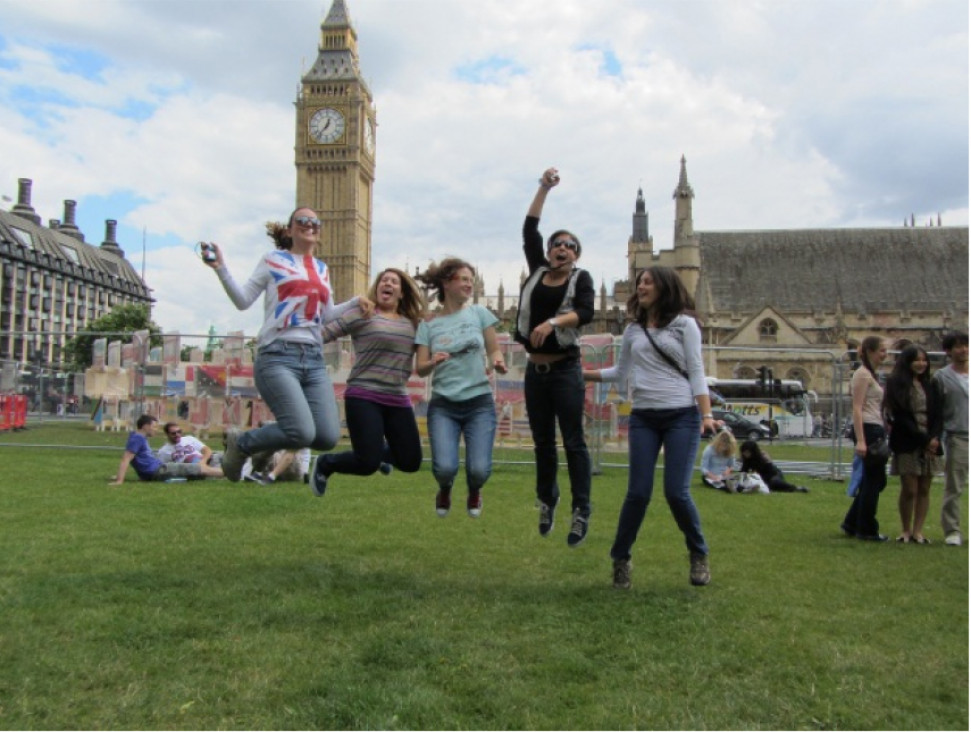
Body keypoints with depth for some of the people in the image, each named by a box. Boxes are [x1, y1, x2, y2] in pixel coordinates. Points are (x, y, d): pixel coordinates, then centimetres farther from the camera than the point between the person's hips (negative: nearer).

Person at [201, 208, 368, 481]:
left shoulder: (321, 269, 21)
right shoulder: (274, 260, 7)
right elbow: (243, 300, 5)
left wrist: (355, 303, 12)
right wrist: (221, 269, -6)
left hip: (314, 359, 6)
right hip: (278, 357, -5)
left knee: (328, 437, -9)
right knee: (303, 433, -20)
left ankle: (275, 432, 20)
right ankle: (240, 442, 8)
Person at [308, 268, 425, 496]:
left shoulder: (412, 323, 12)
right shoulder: (361, 315, -2)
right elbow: (323, 334, -5)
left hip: (398, 401, 5)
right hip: (363, 398, -5)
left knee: (411, 462, 6)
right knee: (368, 464, -12)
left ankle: (381, 451, 41)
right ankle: (325, 464, 19)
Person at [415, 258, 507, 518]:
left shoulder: (479, 313, 5)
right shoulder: (428, 324, 4)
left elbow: (494, 351, 9)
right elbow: (420, 368, 2)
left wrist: (497, 363, -14)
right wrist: (433, 362, -20)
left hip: (480, 403, 0)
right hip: (443, 405, 0)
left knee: (479, 469, -14)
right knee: (445, 467, -19)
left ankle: (474, 492, 25)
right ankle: (445, 490, 21)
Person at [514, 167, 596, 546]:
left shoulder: (581, 278, 2)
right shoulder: (537, 271, 11)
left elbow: (586, 312, -16)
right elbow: (529, 231, 8)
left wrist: (553, 322, -31)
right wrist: (544, 189, 7)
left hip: (565, 370, -4)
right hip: (535, 370, 4)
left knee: (573, 441, -4)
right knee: (542, 442, 12)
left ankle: (581, 511, 1)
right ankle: (547, 500, 28)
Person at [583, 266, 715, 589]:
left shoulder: (684, 324, 3)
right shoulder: (633, 330, 14)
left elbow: (696, 372, -1)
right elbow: (621, 372, 20)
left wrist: (706, 415, -11)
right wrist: (582, 373, 12)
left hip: (681, 416, -3)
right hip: (643, 418, 3)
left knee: (676, 492, -8)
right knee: (638, 492, -3)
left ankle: (699, 554, 17)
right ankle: (621, 559, 15)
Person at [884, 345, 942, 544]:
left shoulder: (929, 385, 14)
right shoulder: (896, 384, -2)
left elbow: (937, 415, 8)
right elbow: (900, 416, -9)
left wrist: (934, 438, -9)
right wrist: (923, 439, -13)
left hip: (929, 443, 5)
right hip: (907, 444, -5)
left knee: (924, 490, 4)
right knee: (909, 490, -4)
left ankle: (918, 531, 10)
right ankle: (906, 531, 9)